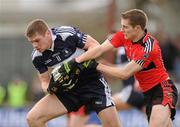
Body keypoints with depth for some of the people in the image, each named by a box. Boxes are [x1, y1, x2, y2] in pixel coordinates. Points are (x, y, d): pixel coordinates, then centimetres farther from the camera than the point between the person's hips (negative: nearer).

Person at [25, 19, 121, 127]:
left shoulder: (67, 34, -22)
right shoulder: (37, 57, -7)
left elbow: (95, 46, -15)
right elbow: (45, 80, 3)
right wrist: (49, 87, -20)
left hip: (91, 81, -4)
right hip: (68, 89, 4)